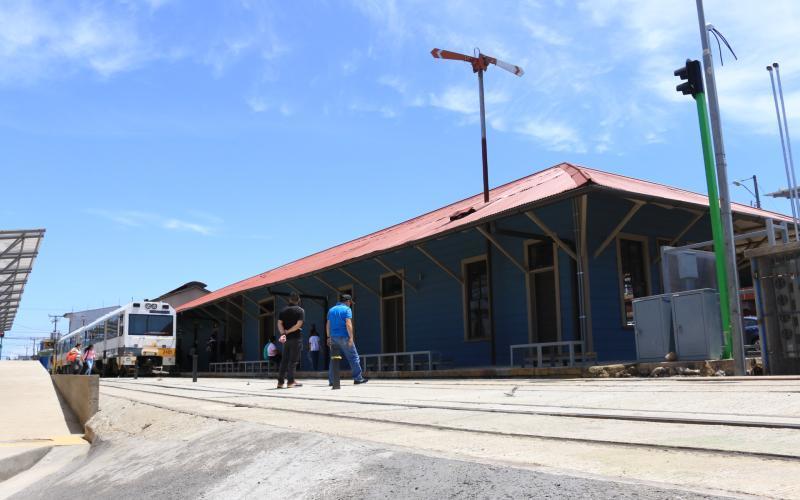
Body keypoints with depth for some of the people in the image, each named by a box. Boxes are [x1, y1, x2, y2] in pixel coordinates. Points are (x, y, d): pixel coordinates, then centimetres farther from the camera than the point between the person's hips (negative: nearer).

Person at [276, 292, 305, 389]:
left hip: (287, 338, 5)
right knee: (293, 360, -3)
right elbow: (299, 325, -14)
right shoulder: (300, 310, -3)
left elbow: (279, 323, 2)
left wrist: (283, 333, -10)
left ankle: (280, 382, 9)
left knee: (284, 360, 9)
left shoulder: (283, 310, 11)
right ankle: (290, 381, -5)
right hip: (296, 338, -4)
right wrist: (288, 332, -9)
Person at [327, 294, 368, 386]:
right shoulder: (347, 309, -4)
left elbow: (328, 325, 15)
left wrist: (328, 337, 18)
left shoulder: (331, 310, 15)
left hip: (333, 337, 6)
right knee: (353, 357, 1)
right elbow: (348, 324, -15)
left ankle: (331, 380, 7)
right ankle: (358, 378, 0)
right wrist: (351, 337, -16)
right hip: (344, 337, -6)